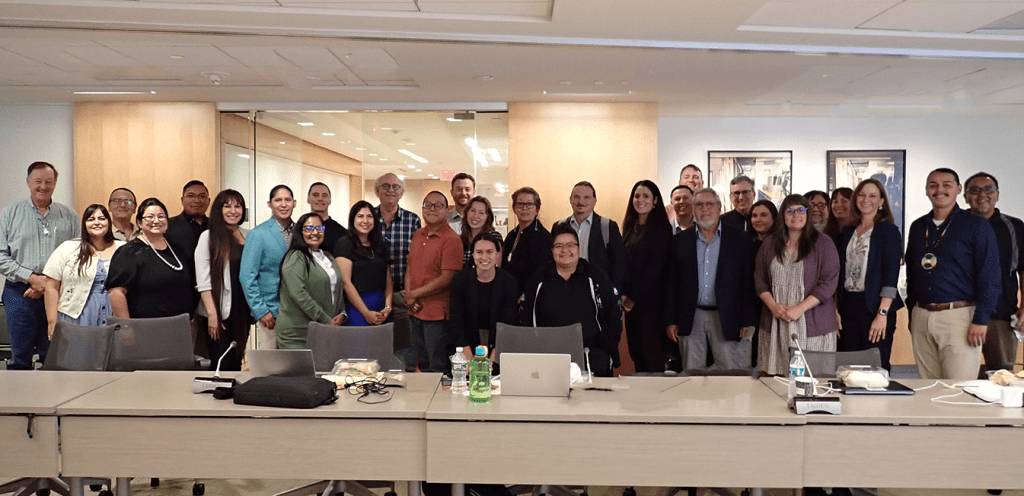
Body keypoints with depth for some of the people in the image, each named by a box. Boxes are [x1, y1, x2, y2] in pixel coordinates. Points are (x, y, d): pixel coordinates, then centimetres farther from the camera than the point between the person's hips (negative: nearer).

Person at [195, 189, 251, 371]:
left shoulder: (249, 235, 9)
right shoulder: (209, 237, -6)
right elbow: (203, 281, -10)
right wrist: (212, 314, -15)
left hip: (243, 311, 5)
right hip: (220, 313, -5)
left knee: (236, 363, 12)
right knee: (221, 365, -1)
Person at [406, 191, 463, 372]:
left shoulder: (452, 239, -12)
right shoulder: (418, 235, 12)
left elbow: (447, 279, -16)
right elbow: (410, 269, 15)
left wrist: (414, 294, -10)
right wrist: (408, 295, -2)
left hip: (437, 315, -7)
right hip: (415, 311, 7)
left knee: (438, 370, 3)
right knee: (421, 366, 18)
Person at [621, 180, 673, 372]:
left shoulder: (661, 228, -8)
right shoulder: (630, 227, 13)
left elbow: (656, 266, -13)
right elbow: (622, 263, 12)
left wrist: (635, 297, -11)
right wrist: (624, 294, 0)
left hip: (651, 300, -6)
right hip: (630, 301, 6)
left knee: (652, 352, -1)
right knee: (636, 352, 10)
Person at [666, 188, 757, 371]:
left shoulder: (740, 240, 3)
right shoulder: (680, 241, 7)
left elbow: (749, 283, 0)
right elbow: (672, 283, 6)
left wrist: (748, 322, -6)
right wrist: (671, 320, 1)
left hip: (727, 320, -1)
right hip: (690, 321, 2)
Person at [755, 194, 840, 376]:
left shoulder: (823, 243, 2)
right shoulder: (770, 243, 12)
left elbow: (829, 282, -5)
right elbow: (759, 279, 11)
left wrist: (799, 308, -14)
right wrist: (773, 305, -6)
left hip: (812, 325, -2)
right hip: (775, 325, 3)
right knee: (774, 378, -1)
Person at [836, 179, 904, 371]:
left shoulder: (888, 231, -1)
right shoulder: (847, 233, 14)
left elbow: (891, 276, -9)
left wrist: (883, 314, -17)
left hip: (874, 306, -5)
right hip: (848, 306, 5)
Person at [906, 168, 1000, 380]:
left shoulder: (976, 225, 0)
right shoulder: (918, 227, 14)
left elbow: (990, 277, -5)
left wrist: (981, 319, -12)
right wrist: (911, 313, 14)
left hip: (959, 316, -4)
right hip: (921, 317, 5)